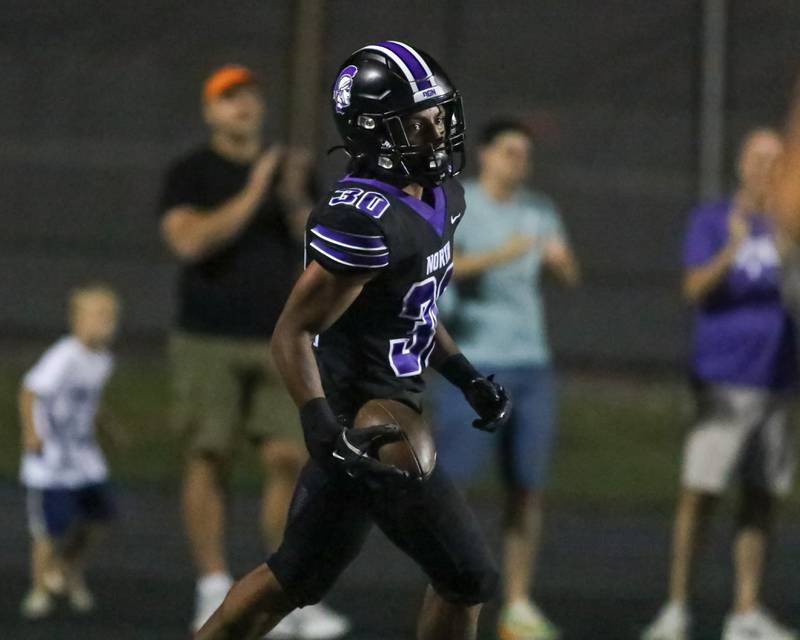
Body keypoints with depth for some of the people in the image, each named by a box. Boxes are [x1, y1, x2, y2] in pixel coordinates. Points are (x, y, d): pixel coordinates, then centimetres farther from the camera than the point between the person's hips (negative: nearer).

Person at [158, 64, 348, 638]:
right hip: (209, 342, -2)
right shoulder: (190, 175, 2)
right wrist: (251, 196, -18)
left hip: (280, 342, 3)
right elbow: (189, 241, -15)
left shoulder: (290, 170, 12)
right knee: (209, 461, -1)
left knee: (288, 460, -6)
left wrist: (295, 200, -11)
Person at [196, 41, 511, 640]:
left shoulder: (440, 197, 8)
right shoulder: (363, 220, -22)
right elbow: (293, 333, -21)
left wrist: (466, 376, 16)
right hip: (366, 420, -9)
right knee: (467, 578, -2)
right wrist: (324, 430, -30)